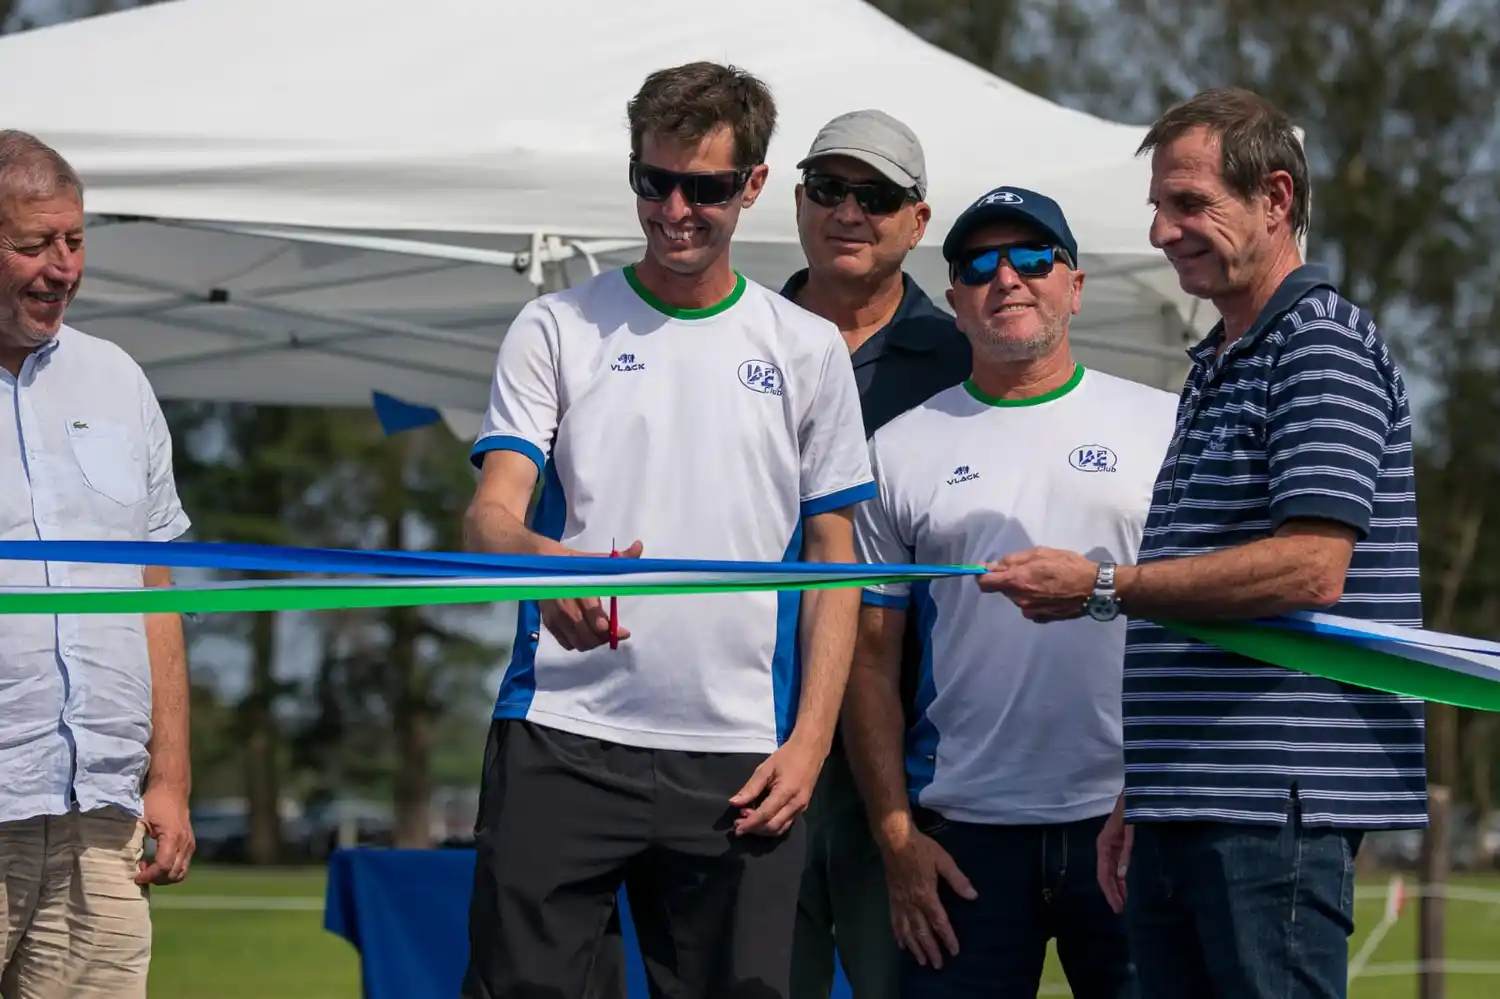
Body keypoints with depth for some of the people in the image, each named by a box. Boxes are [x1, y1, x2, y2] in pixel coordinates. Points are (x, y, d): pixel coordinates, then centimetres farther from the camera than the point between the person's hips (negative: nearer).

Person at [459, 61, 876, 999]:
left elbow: (833, 561, 11)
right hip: (562, 737, -1)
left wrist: (809, 744, 0)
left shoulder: (809, 350, 11)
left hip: (739, 760, 1)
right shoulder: (557, 329, 7)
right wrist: (541, 558, -28)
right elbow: (492, 509, -3)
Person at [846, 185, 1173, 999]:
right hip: (965, 837, 1)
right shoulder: (901, 451, 11)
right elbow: (870, 657, 10)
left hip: (1130, 824, -1)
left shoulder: (1161, 426, 9)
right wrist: (896, 837, 2)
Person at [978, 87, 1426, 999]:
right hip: (1182, 813, 9)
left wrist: (1101, 588, -18)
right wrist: (1137, 802, 22)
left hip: (1276, 808, -9)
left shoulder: (1323, 345, -8)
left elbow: (1311, 568, -20)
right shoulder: (1216, 368, 22)